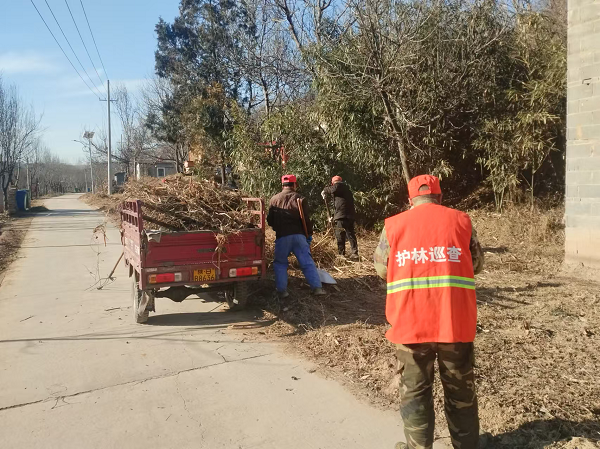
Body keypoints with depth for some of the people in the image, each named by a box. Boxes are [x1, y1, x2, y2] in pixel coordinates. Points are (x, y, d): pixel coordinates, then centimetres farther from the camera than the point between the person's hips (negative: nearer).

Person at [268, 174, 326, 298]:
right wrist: (309, 235, 8)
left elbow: (270, 220, 11)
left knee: (280, 263, 12)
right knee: (307, 262, 5)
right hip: (298, 235, 0)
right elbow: (306, 220, -3)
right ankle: (317, 287, 2)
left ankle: (282, 290, 5)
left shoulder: (274, 199, 7)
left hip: (281, 236, 1)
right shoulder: (299, 199, 2)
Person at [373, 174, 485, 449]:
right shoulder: (461, 220, 4)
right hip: (455, 319, 1)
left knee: (414, 389, 13)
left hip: (410, 321, -1)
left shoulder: (393, 225, 2)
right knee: (460, 387, 18)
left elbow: (381, 269, 7)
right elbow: (477, 264, 10)